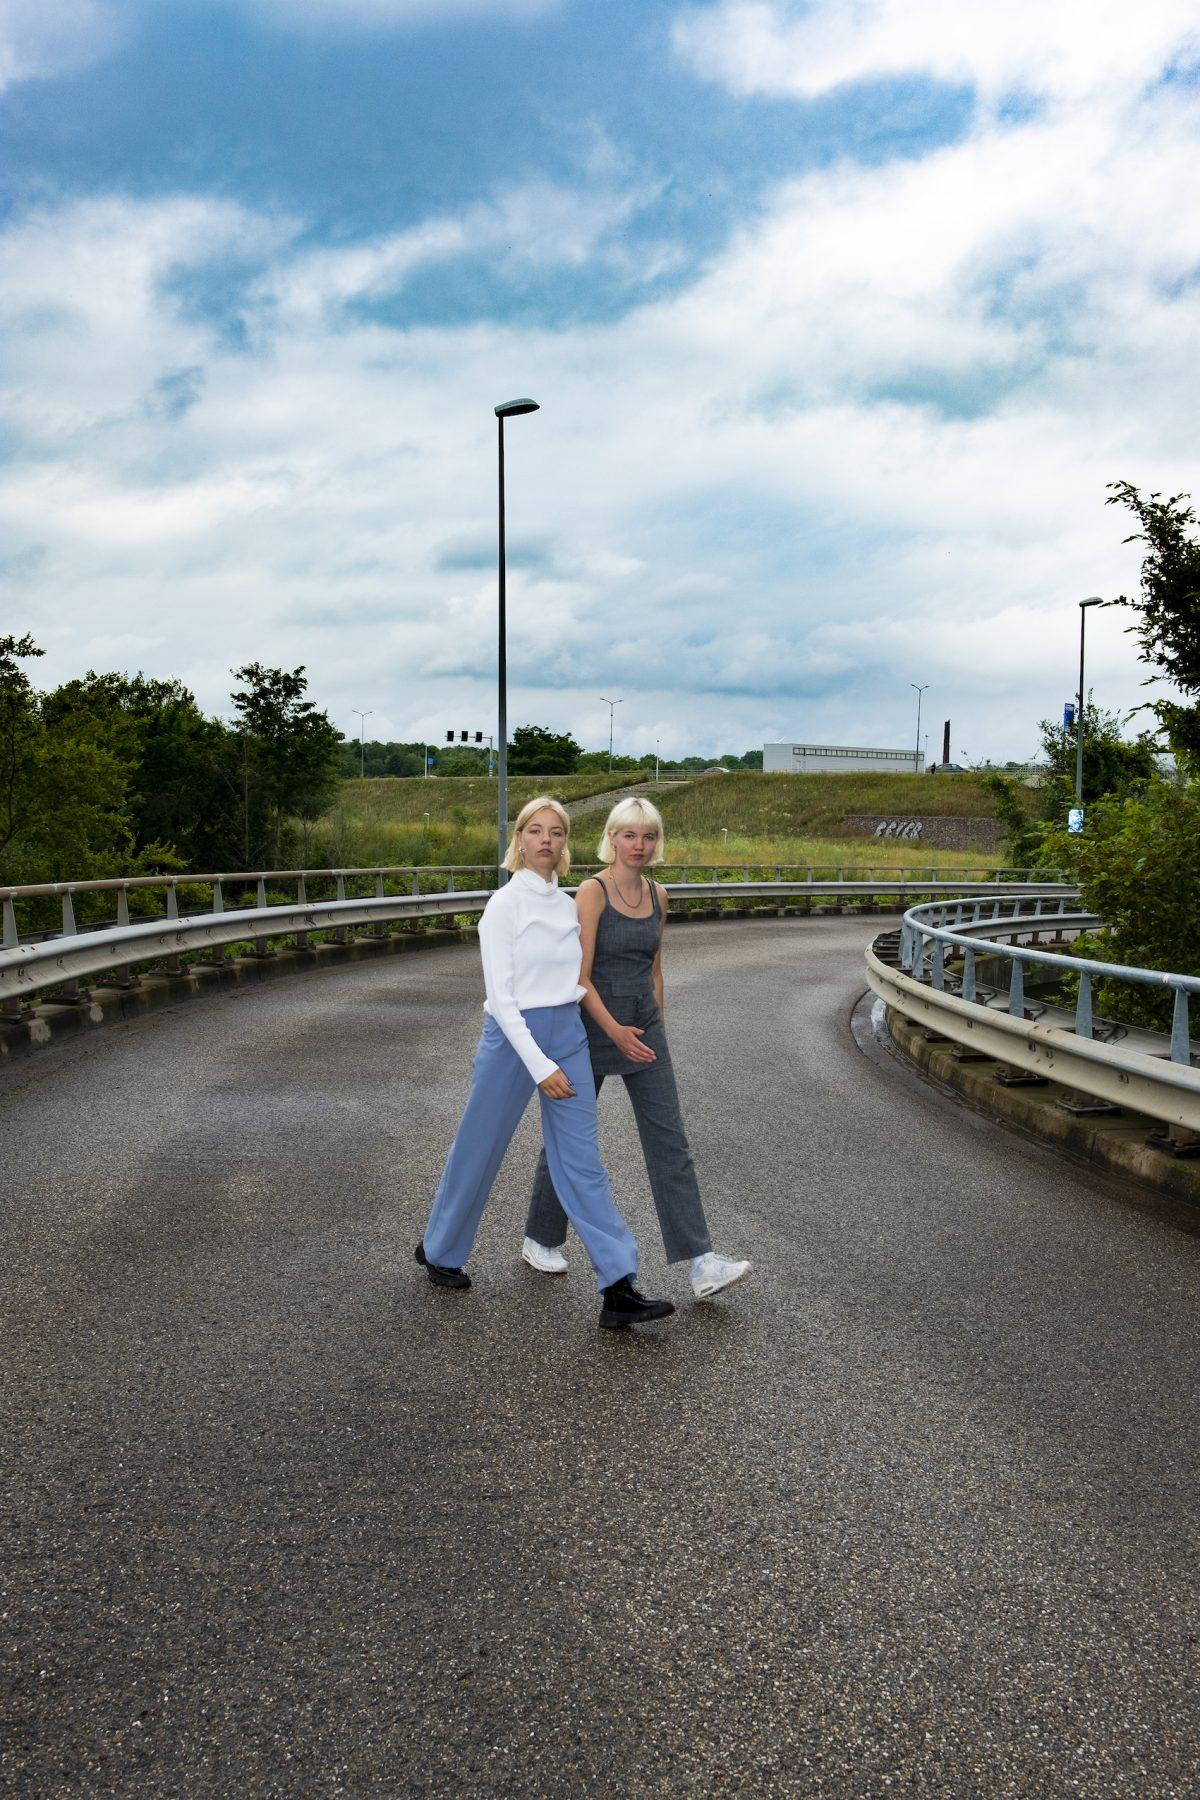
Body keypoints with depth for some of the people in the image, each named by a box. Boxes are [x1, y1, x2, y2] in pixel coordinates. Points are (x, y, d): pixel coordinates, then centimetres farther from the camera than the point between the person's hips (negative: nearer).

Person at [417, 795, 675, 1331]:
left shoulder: (569, 905, 9)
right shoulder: (504, 904, -10)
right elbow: (500, 995, -15)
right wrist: (540, 1066, -19)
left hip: (568, 1036, 5)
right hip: (513, 1037, -5)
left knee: (582, 1162, 0)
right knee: (479, 1152, 11)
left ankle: (619, 1291, -4)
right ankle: (438, 1249, 36)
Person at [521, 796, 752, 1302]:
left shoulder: (657, 895, 6)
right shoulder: (592, 891, -13)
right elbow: (580, 976, -18)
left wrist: (656, 1032, 16)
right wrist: (615, 1032, -26)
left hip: (643, 1027, 5)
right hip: (591, 1026, -5)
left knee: (670, 1142, -3)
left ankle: (701, 1265, -5)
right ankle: (540, 1239, 31)